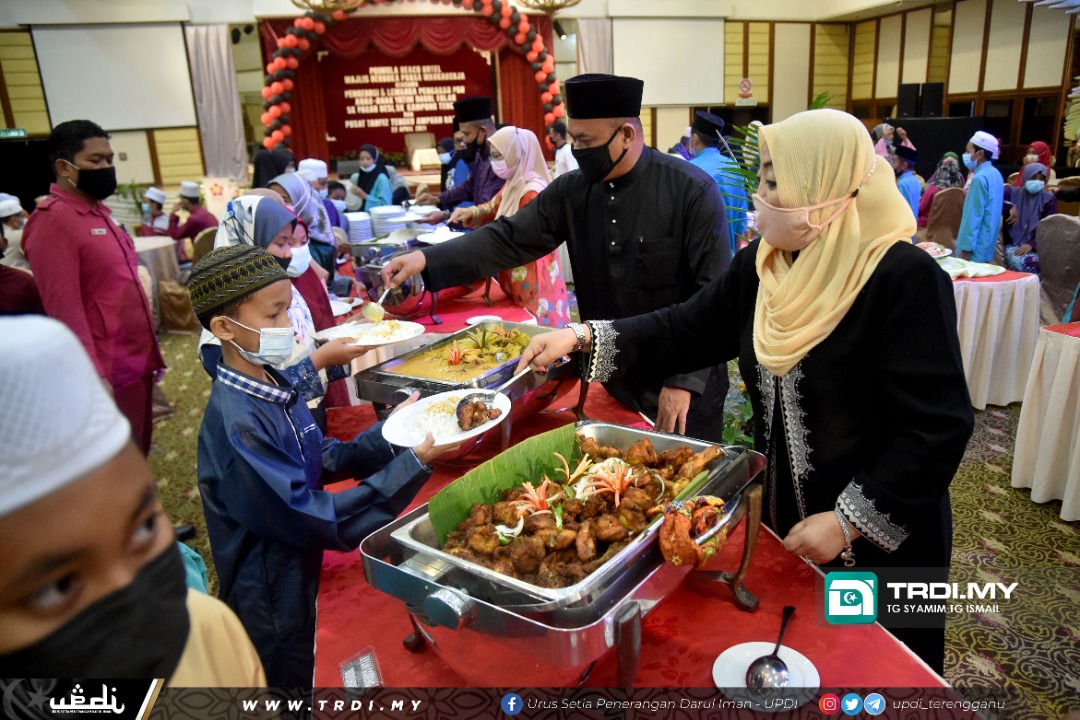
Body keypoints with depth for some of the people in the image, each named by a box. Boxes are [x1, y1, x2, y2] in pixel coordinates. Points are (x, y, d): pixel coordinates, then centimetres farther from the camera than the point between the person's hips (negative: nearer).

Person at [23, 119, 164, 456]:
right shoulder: (53, 220, -15)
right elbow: (64, 307, -20)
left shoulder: (100, 211, 12)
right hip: (107, 373, -8)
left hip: (136, 362, 9)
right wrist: (94, 376, -22)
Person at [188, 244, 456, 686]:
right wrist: (412, 466, -29)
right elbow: (313, 519, -29)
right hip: (274, 607, -8)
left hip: (306, 576, 8)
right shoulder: (236, 424, -29)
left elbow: (322, 459, 5)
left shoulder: (272, 385, -3)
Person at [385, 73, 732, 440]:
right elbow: (510, 240, -5)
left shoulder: (692, 191, -16)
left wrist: (685, 380, -18)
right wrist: (427, 259, -17)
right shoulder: (572, 191, -3)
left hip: (684, 384, -4)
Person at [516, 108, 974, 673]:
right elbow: (689, 328, 1)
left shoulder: (905, 279, -24)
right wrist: (584, 337, -9)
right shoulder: (761, 264, -3)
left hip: (882, 539, -5)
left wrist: (850, 521, -22)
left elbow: (940, 428, -23)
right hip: (780, 519, 6)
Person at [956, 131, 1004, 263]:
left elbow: (974, 216, -20)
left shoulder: (980, 178, -17)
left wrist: (965, 248, -20)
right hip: (987, 245, 10)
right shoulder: (995, 174, 13)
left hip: (977, 247, -10)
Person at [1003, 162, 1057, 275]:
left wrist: (1031, 245, -15)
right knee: (1019, 263, -35)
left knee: (1038, 263, -34)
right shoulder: (1012, 193, 8)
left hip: (1036, 246, 1)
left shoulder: (1049, 199, 8)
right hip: (1013, 244, -1)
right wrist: (1010, 207, -18)